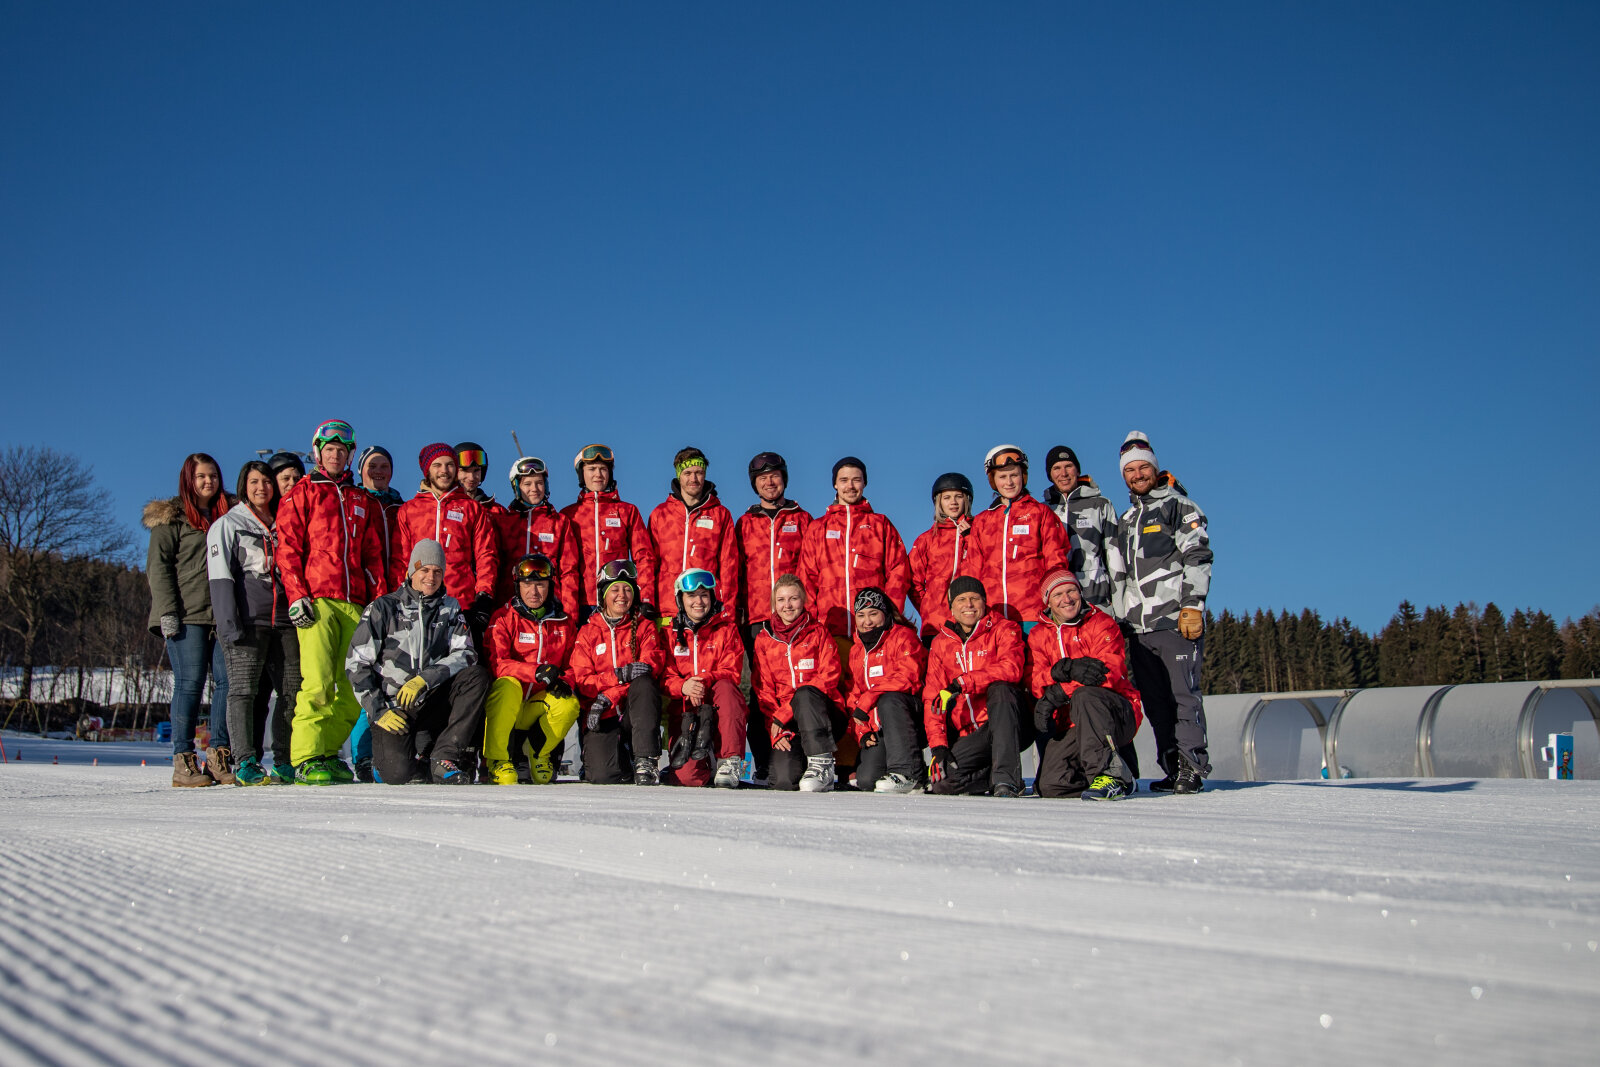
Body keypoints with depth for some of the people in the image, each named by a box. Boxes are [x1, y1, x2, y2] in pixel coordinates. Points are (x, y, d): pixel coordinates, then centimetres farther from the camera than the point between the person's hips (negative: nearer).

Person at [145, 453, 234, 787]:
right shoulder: (172, 518, 5)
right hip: (186, 616, -4)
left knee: (228, 680, -4)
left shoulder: (225, 516, 19)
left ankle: (219, 756, 2)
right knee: (190, 683, -6)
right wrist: (167, 611, -11)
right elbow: (158, 566, -1)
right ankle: (183, 761, -1)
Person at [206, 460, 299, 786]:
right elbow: (220, 577, -1)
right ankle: (245, 763, -6)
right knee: (244, 690, -8)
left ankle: (286, 762, 4)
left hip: (284, 619, 5)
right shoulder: (227, 525, 8)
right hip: (247, 621, -4)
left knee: (292, 691, -1)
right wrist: (229, 621, -12)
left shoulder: (282, 525, 22)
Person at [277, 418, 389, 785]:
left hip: (355, 603, 4)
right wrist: (297, 596, -8)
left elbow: (373, 555, 20)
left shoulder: (361, 501, 23)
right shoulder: (301, 494, 11)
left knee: (355, 687, -2)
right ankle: (306, 759, -10)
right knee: (318, 681, -14)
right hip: (317, 602, -4)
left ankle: (327, 753, 8)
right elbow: (287, 548, 3)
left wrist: (380, 600, 8)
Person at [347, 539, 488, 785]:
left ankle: (444, 757, -21)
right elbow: (356, 664, -3)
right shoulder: (384, 608, -1)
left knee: (477, 675, -24)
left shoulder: (450, 609, 8)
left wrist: (424, 679, -20)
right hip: (392, 708, -3)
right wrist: (378, 710, -11)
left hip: (433, 704, 3)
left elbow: (466, 654, -6)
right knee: (397, 774, -26)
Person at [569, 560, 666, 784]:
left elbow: (652, 665, -6)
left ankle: (646, 762, -34)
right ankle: (619, 752, 14)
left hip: (633, 710, 0)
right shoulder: (588, 633, 11)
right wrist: (619, 675, -21)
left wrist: (609, 695, -17)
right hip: (602, 717, 0)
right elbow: (581, 681, -1)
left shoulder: (645, 627, 10)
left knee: (643, 682, -35)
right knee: (602, 776, -24)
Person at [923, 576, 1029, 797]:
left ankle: (1006, 778, -37)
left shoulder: (1004, 629, 1)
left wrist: (961, 684, -28)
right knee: (946, 778, -24)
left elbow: (1011, 669, -20)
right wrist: (938, 745, -7)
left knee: (1000, 688, -34)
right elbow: (932, 698, 6)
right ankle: (994, 778, 5)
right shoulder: (941, 643, 12)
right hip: (969, 734, 3)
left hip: (1008, 725, -3)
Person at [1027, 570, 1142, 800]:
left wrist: (1057, 694, -24)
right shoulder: (1038, 635, 13)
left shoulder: (1102, 624, 1)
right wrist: (1066, 669, -25)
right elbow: (1035, 679, -2)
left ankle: (1110, 773, -31)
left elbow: (1111, 669, -16)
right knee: (1049, 785, -19)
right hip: (1069, 725, 4)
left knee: (1084, 695, -37)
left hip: (1117, 715, -4)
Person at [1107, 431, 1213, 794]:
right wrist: (1120, 618, 16)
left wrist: (1193, 606, -16)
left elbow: (1198, 557, -6)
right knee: (1155, 702, 5)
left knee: (1183, 695, -9)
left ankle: (1192, 768, -6)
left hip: (1176, 620, -6)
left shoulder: (1178, 506, 4)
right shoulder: (1125, 521, 23)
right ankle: (1173, 769, 9)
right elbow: (1118, 576, 24)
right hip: (1139, 626, 6)